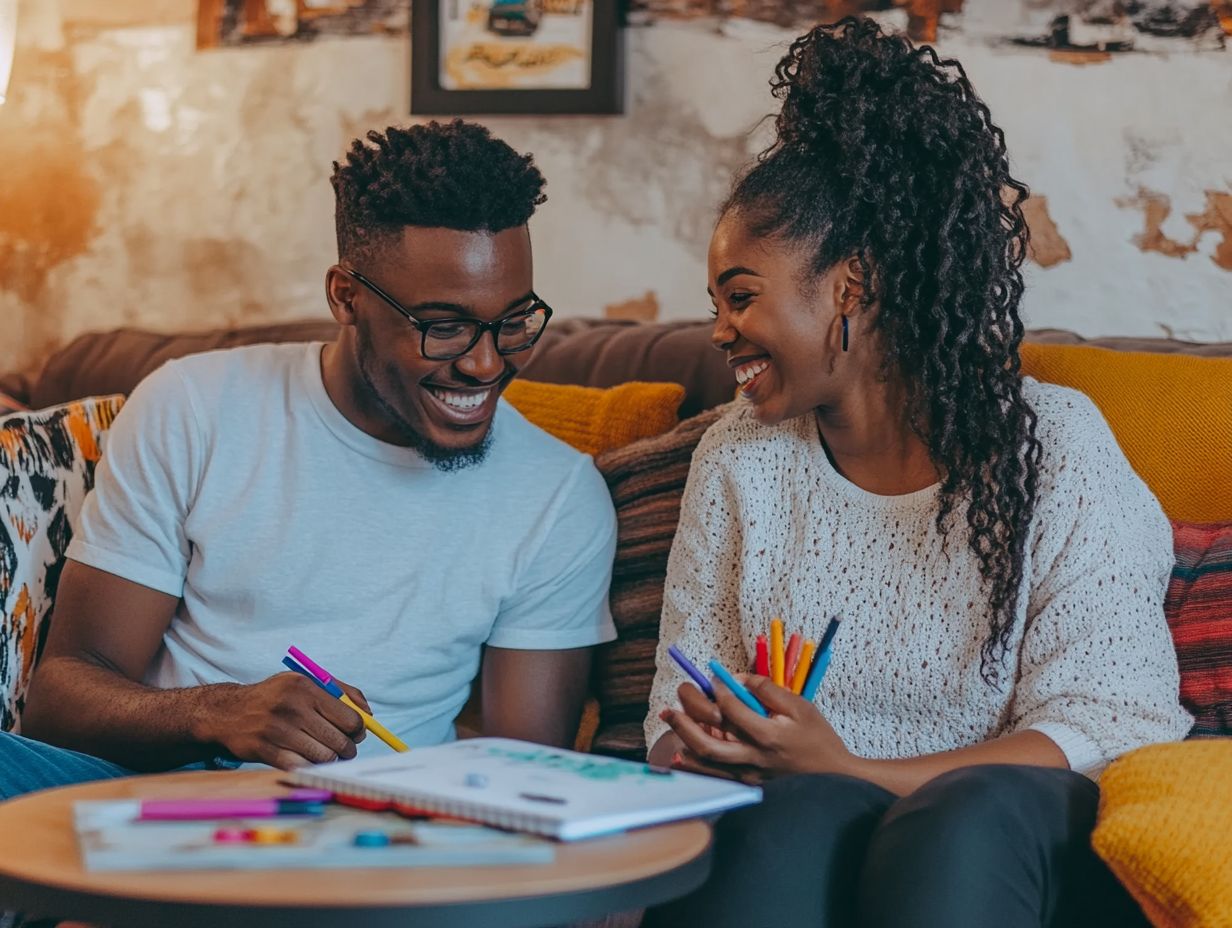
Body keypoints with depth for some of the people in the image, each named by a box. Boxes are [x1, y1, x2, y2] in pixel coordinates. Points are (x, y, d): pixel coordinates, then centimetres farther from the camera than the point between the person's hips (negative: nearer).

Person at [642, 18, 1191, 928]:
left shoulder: (1052, 447, -1)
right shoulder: (740, 460, 10)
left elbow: (1109, 724, -9)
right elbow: (683, 724, 11)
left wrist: (855, 774, -20)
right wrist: (709, 748, -15)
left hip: (1000, 854, -1)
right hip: (786, 845, 2)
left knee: (969, 815, -35)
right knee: (808, 815, -33)